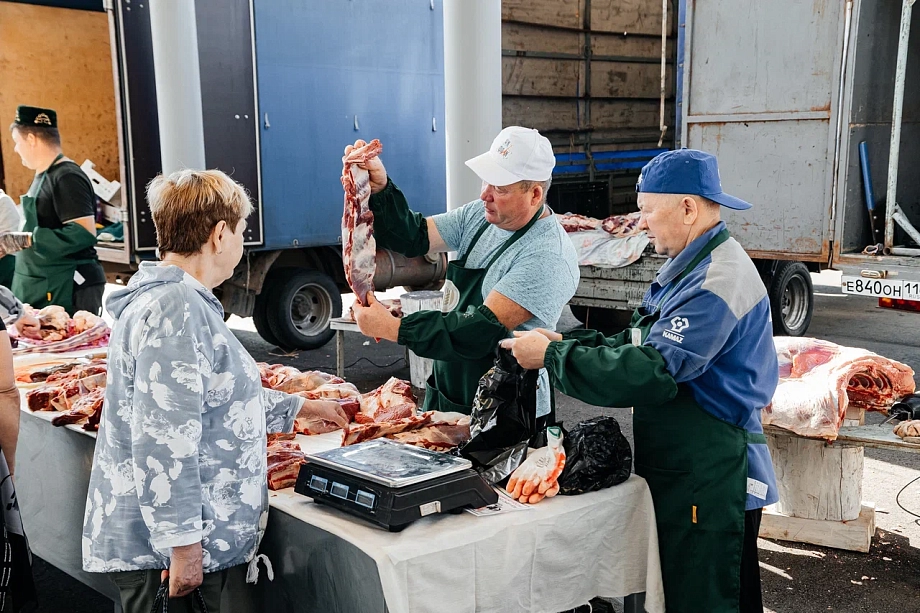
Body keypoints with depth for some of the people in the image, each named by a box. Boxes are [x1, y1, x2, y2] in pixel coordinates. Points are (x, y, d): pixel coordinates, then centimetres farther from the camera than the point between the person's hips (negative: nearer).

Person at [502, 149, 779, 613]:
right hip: (677, 472, 10)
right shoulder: (689, 266, 12)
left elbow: (649, 374, -29)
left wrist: (552, 356, -21)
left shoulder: (717, 282, -23)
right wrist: (565, 342, 0)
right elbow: (642, 344, 14)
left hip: (710, 483, -10)